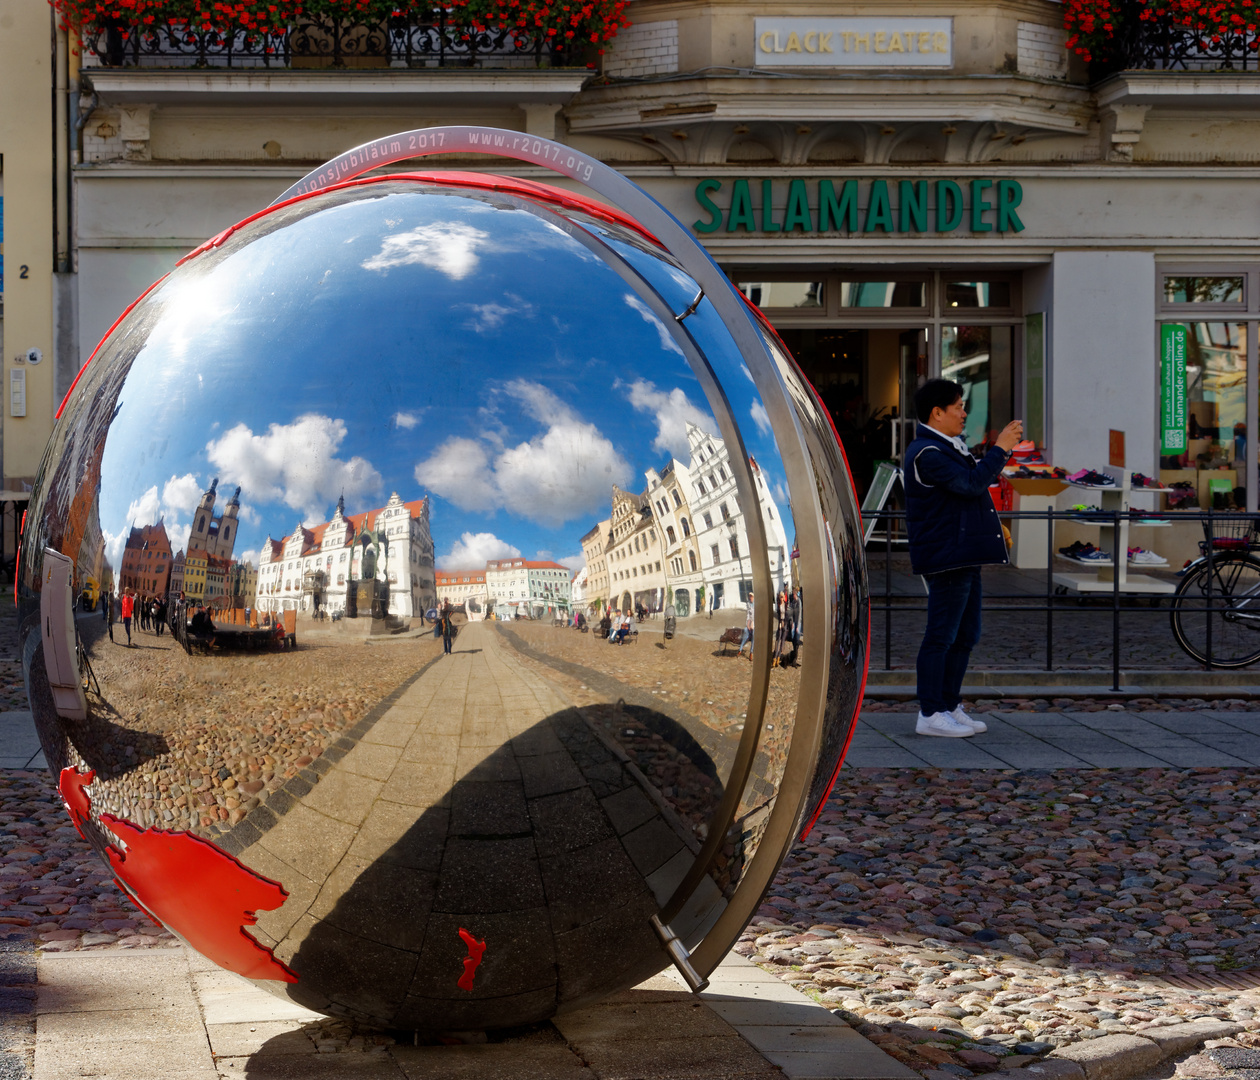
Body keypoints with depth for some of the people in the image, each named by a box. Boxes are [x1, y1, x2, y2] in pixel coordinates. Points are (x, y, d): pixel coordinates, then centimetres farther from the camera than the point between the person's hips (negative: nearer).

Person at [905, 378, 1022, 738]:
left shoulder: (947, 448, 19)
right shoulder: (927, 453, -16)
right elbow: (971, 483, -25)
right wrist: (1000, 449, -20)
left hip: (964, 556, 11)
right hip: (945, 558, -11)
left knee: (965, 634, 13)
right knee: (941, 635, -8)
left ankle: (949, 706, 20)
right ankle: (930, 714, -4)